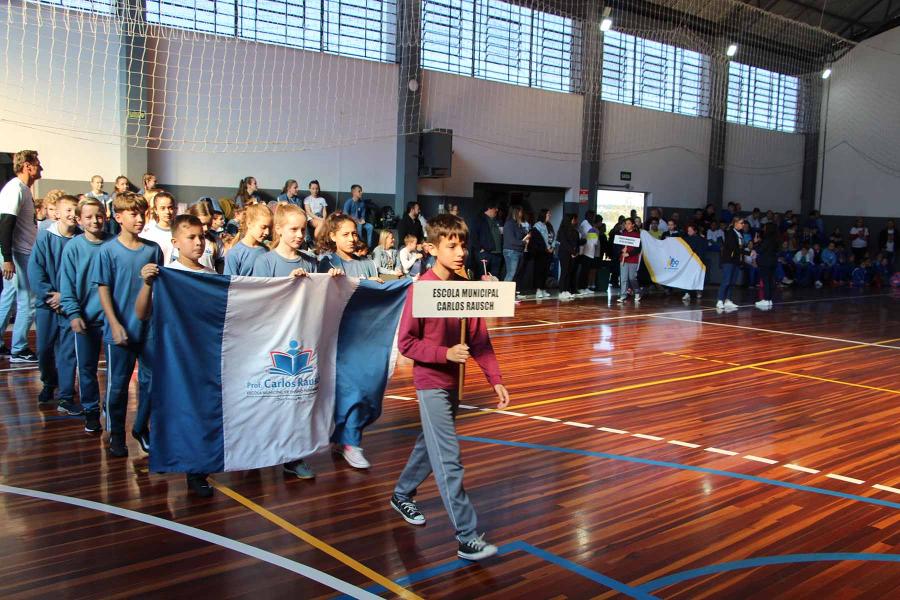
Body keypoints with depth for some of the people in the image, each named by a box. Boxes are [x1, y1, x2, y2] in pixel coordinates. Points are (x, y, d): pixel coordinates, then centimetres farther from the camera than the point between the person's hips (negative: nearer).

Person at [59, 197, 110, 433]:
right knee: (87, 367, 8)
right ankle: (91, 412, 22)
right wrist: (73, 314, -10)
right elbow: (67, 285, -2)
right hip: (85, 317, 0)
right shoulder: (73, 247, -3)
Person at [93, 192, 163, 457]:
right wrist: (116, 325, -13)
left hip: (150, 328, 3)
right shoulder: (108, 251, -6)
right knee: (118, 383, 7)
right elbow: (104, 291, -7)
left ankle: (141, 428, 26)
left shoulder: (153, 249, 3)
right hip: (120, 331, -3)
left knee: (150, 380, 9)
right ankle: (116, 434, 22)